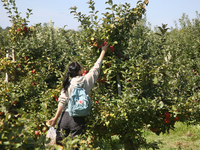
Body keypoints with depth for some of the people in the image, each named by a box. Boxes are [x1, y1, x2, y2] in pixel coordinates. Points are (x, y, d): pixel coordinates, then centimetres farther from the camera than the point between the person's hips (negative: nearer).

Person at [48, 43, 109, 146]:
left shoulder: (67, 83, 5)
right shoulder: (86, 79, 0)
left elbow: (62, 101, -1)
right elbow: (96, 67, 12)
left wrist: (56, 118, 1)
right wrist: (103, 51, 24)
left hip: (65, 116, 2)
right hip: (78, 119, -2)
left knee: (58, 143, 10)